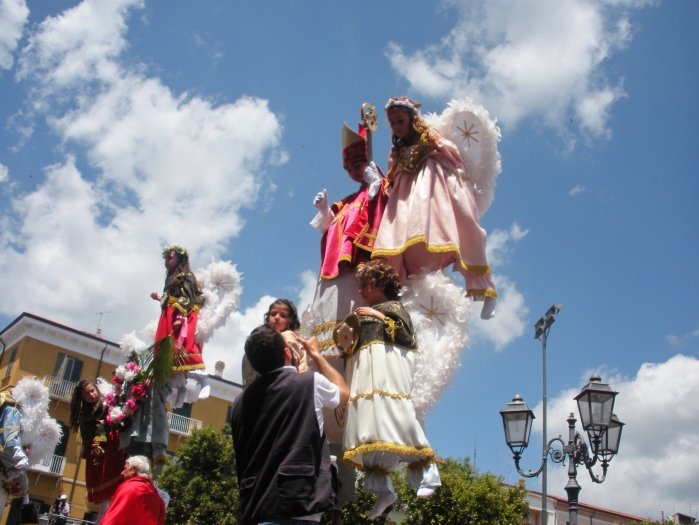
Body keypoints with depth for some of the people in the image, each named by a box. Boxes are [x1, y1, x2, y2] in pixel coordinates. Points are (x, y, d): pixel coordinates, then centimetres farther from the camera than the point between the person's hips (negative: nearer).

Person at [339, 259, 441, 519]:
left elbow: (407, 334, -4)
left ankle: (427, 473, -13)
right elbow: (353, 344, 26)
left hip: (388, 366, -7)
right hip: (364, 371, 7)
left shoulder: (393, 307, 10)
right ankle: (382, 488, -5)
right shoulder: (362, 314, 29)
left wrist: (381, 316, -4)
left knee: (393, 415, -20)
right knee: (368, 425, -3)